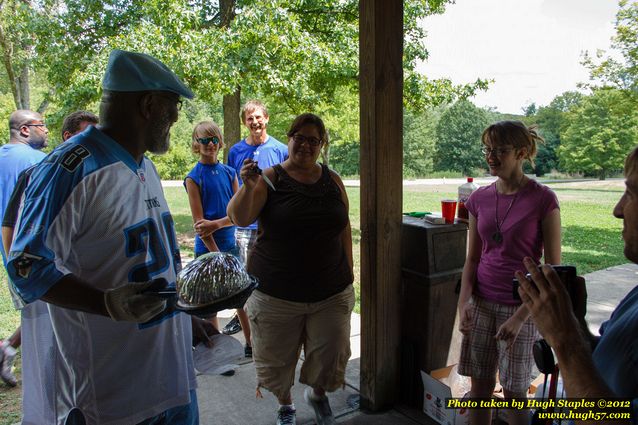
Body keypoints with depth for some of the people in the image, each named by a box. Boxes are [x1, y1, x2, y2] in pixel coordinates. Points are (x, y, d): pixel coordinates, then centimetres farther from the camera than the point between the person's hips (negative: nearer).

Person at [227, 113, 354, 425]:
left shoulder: (333, 181, 3)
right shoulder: (270, 178, -8)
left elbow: (345, 229, 9)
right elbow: (239, 219, -18)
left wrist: (348, 273, 9)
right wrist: (248, 187, -36)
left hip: (331, 293, 3)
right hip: (276, 293, -2)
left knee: (330, 358, 12)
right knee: (277, 358, 14)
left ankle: (317, 394, 45)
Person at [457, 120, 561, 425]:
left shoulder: (543, 199, -11)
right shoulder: (479, 198, 2)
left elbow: (553, 269, -11)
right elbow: (472, 259, 6)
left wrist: (520, 318, -17)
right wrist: (464, 302, -8)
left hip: (520, 307, -4)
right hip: (481, 303, 4)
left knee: (514, 391, 9)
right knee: (479, 385, 12)